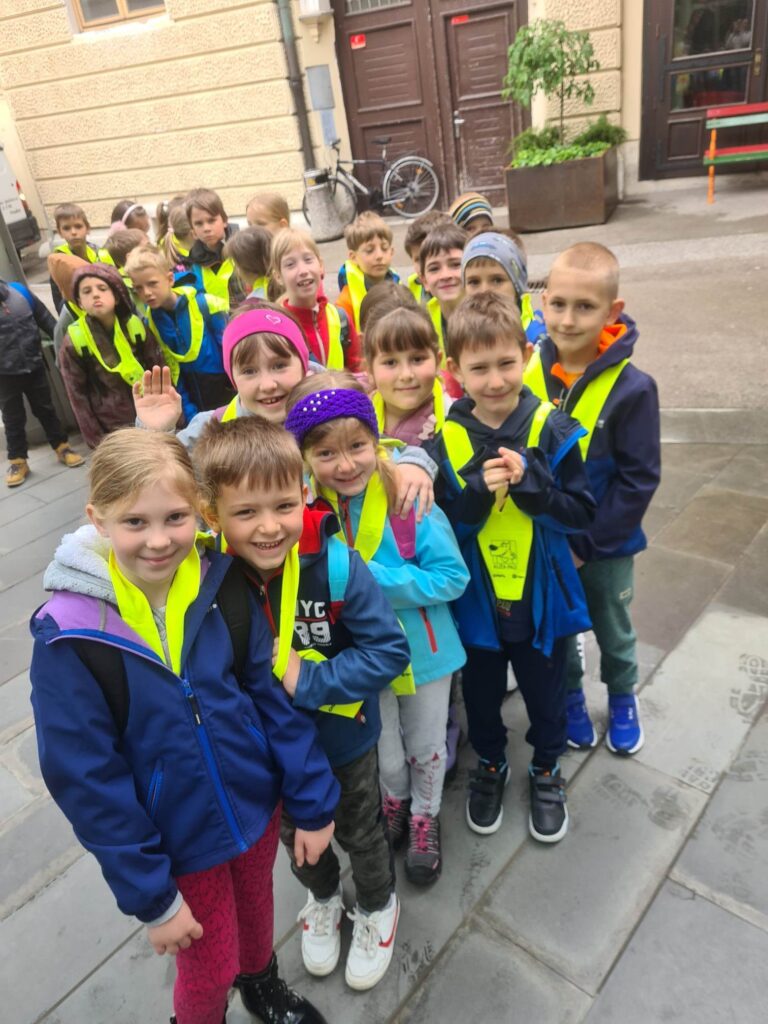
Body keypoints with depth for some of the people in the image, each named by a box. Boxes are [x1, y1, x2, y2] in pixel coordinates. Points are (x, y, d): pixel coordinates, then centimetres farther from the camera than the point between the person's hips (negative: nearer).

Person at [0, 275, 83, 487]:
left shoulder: (19, 291, 1)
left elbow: (45, 319, 6)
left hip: (34, 366, 2)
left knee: (45, 409, 13)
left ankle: (62, 447, 25)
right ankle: (17, 461, 20)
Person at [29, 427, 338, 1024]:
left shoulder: (223, 587, -16)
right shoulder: (70, 639, -24)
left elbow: (275, 697, -7)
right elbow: (87, 780, -17)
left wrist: (313, 803, -3)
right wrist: (152, 899, -11)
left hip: (256, 804, 3)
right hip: (179, 841, -3)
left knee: (255, 910, 28)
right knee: (208, 971, 17)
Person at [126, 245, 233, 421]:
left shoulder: (206, 305, -15)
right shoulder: (150, 321, -1)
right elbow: (172, 369, 3)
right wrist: (190, 414, -1)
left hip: (228, 389, -4)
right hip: (194, 395, 4)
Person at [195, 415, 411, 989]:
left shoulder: (336, 564, -31)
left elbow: (389, 651, -26)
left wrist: (307, 681, -30)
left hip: (344, 739, -2)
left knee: (360, 831, 25)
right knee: (295, 833, 30)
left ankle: (379, 908, 58)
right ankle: (323, 899, 63)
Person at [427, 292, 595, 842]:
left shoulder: (552, 430, -13)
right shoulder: (445, 440, -11)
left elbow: (582, 512, -12)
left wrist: (530, 481, -27)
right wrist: (478, 490, -27)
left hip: (540, 596, 0)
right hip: (476, 598, 1)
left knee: (545, 693, 20)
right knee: (481, 694, 21)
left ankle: (547, 769, 48)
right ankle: (490, 764, 50)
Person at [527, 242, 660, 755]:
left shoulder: (632, 388, -20)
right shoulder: (526, 372, -13)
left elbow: (639, 480, -16)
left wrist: (587, 543, -16)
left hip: (606, 546, -2)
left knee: (614, 632, 22)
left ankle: (623, 700, 50)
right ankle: (571, 698, 49)